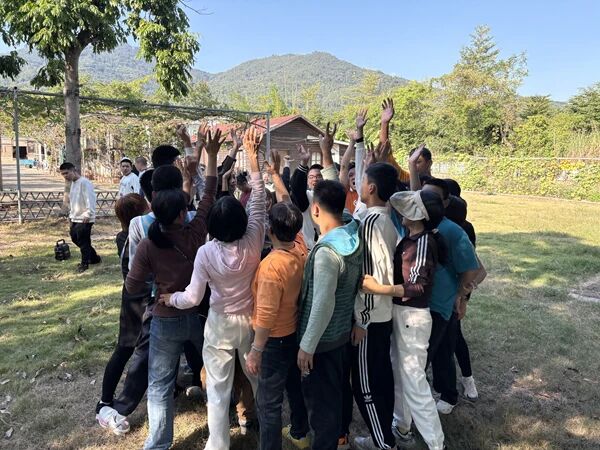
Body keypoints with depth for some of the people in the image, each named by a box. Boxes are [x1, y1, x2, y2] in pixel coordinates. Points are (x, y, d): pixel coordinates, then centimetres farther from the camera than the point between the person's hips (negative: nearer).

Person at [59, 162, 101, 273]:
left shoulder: (84, 182, -16)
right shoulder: (73, 183, 14)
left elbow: (90, 199, -21)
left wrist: (88, 215, -24)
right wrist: (71, 214, 16)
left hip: (84, 219, -10)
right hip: (75, 218, 10)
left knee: (83, 241, -2)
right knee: (75, 238, 16)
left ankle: (84, 263, 13)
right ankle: (94, 258, 28)